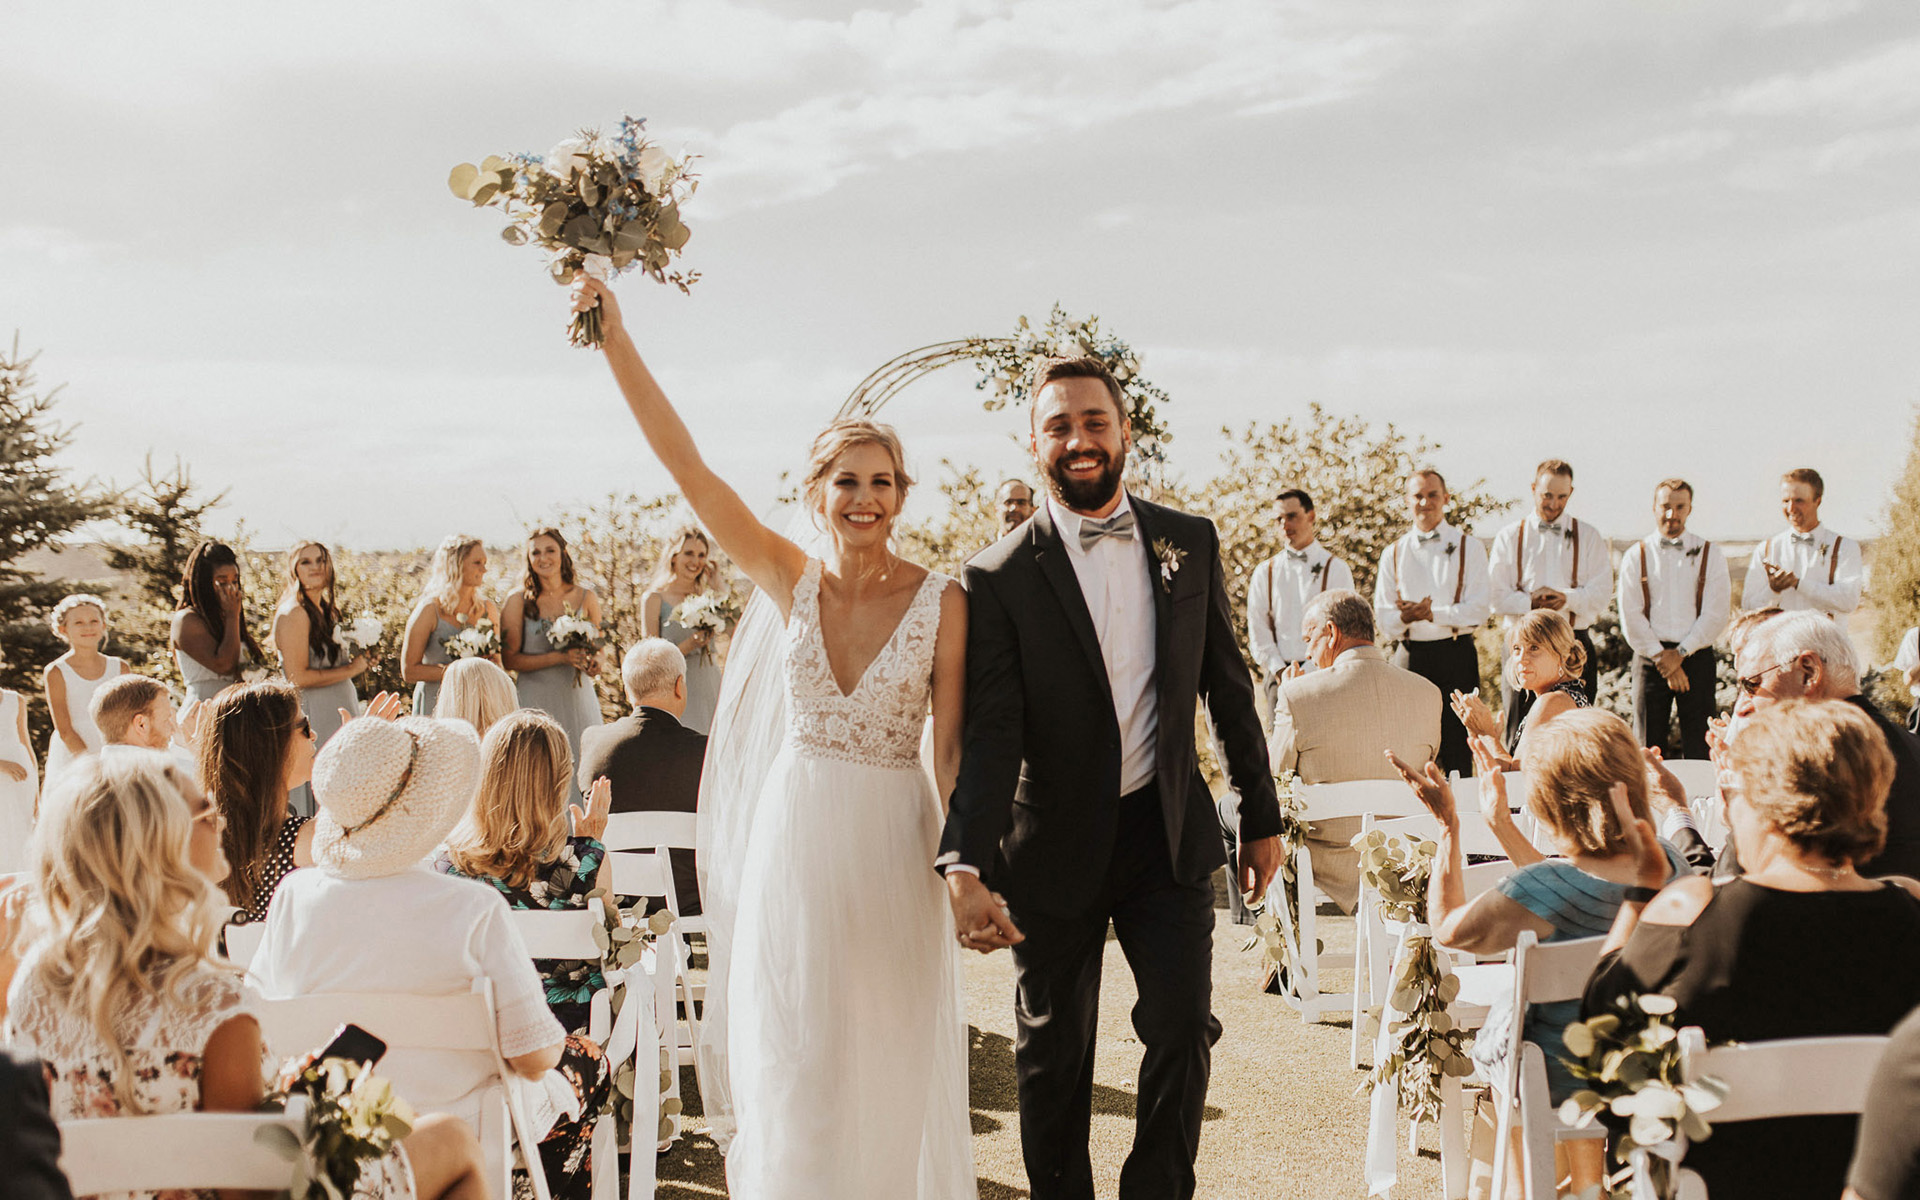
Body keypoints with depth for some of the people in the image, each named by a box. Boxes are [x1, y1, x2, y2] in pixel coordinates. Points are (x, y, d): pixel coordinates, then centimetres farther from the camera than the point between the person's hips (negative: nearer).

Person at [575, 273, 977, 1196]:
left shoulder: (943, 602, -7)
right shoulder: (788, 580, -3)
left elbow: (950, 748, -3)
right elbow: (682, 460, -8)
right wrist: (614, 337, -13)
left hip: (894, 849, -1)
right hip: (793, 839, 1)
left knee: (892, 1063, 11)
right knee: (792, 1061, 8)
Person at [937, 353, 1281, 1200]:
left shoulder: (1190, 544, 2)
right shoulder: (1001, 577, -9)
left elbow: (1228, 686, 9)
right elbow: (991, 734, -16)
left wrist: (1262, 816, 11)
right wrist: (966, 867, -29)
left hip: (1168, 832, 2)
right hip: (1058, 845, -2)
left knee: (1183, 1031, -2)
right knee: (1055, 1058, 11)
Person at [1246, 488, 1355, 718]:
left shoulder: (1336, 569, 3)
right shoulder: (1265, 572, 11)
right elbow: (1257, 630, 8)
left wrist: (1306, 671, -11)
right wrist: (1281, 671, -5)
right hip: (1280, 672, 2)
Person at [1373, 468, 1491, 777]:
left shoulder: (1468, 547, 6)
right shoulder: (1393, 554, 13)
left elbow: (1478, 610, -4)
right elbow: (1382, 618, 7)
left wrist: (1433, 613, -17)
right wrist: (1404, 617, -16)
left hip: (1456, 655, -2)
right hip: (1411, 656, 2)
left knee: (1457, 747, -3)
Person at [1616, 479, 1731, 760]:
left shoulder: (1710, 554, 7)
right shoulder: (1636, 555, 7)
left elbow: (1717, 613, -1)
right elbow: (1631, 616, 0)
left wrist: (1680, 653, -9)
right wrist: (1662, 658, -7)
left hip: (1696, 655, 0)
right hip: (1650, 657, 0)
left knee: (1699, 751, -2)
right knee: (1647, 748, 0)